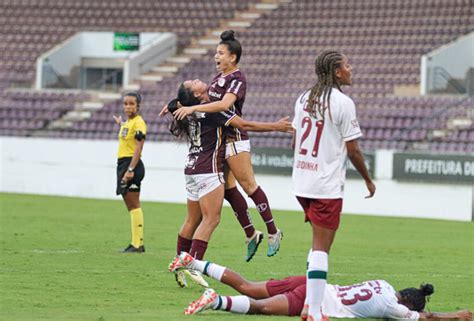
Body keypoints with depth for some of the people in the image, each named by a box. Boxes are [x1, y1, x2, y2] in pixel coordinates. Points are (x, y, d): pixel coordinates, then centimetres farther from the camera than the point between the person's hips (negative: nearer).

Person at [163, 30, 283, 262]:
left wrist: (193, 108, -32)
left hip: (234, 138, -9)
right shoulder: (219, 77, 14)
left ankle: (273, 232, 1)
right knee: (228, 189, 7)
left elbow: (224, 104, -28)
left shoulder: (237, 79, -13)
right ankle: (251, 235, 15)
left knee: (248, 185, -6)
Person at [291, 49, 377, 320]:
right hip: (327, 186, -7)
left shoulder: (304, 99, 10)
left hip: (302, 183, 7)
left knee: (320, 242, 20)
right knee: (321, 246, -7)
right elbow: (353, 149, -10)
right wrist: (368, 180, 3)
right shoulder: (343, 103, -12)